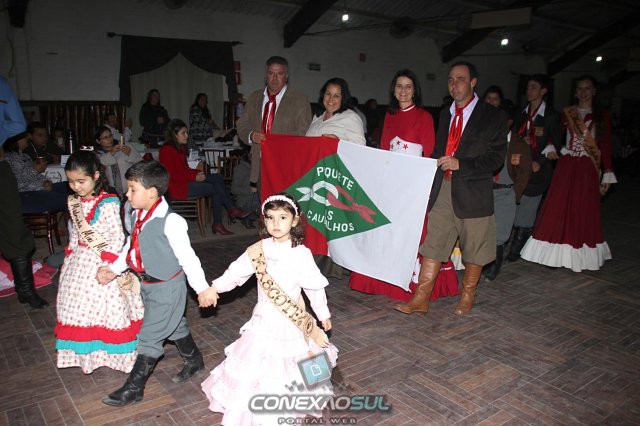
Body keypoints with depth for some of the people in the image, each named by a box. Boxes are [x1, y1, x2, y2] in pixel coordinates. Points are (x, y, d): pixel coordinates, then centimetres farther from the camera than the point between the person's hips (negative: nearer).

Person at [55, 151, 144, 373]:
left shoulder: (108, 204, -19)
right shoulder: (74, 202, 2)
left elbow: (117, 237, -18)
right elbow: (74, 232, 14)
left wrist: (108, 265, -21)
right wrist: (69, 256, 12)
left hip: (103, 261, -7)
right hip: (80, 261, 7)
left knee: (107, 305, 3)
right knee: (80, 305, 15)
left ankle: (112, 351, 21)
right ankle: (89, 351, 32)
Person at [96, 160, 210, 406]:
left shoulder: (170, 221, -27)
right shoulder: (136, 216, -1)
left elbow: (187, 256, -22)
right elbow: (130, 248, 12)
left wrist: (201, 288, -17)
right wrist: (114, 269, 3)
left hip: (167, 287, -8)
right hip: (147, 284, 8)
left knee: (149, 335, 2)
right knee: (173, 325, 24)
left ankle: (134, 388, 18)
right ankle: (194, 360, 45)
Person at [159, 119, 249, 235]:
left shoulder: (181, 148, 16)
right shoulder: (167, 150, -13)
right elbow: (171, 176, -18)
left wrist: (197, 173, -1)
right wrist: (194, 177, -19)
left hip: (186, 181, 9)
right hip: (177, 187, -9)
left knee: (218, 178, -10)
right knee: (215, 188, -17)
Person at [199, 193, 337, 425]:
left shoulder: (301, 253, -12)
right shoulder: (258, 250, -3)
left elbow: (315, 286, -6)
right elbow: (237, 271, -2)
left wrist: (323, 314, 2)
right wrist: (214, 288, -14)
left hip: (292, 321, -2)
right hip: (264, 319, 3)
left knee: (287, 364, 10)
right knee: (257, 361, 10)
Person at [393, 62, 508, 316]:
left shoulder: (493, 117, -1)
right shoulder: (445, 114, 16)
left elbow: (497, 157, -8)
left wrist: (461, 164, -20)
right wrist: (430, 179, 6)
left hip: (473, 191, -4)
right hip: (442, 189, 4)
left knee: (474, 247, 8)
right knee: (432, 242, 2)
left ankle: (467, 296, 27)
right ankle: (420, 299, 7)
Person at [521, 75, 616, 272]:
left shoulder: (602, 115, 6)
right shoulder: (567, 113, 10)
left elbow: (606, 146, 3)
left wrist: (607, 175, -1)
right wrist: (551, 149, -15)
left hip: (588, 169, -1)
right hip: (566, 165, 1)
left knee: (584, 211, 3)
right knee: (559, 207, -3)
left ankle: (581, 256, 14)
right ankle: (558, 254, 6)